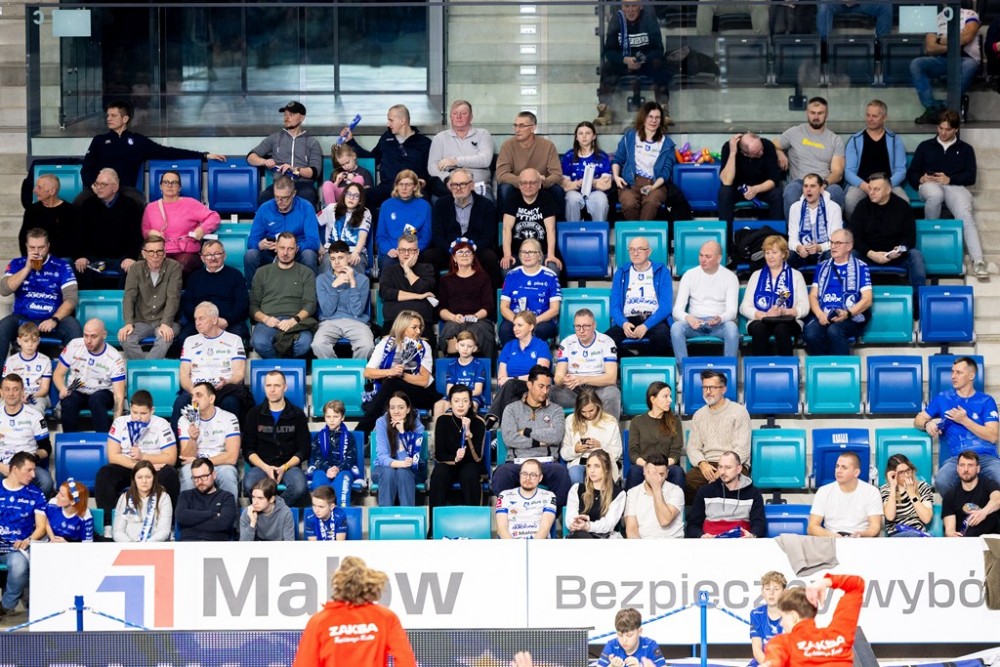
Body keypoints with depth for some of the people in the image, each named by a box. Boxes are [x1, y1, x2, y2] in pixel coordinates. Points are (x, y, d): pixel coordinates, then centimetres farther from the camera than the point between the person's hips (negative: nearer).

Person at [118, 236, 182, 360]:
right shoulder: (136, 269, 3)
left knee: (165, 338, -36)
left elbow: (173, 298, -12)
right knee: (125, 338, -29)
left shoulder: (174, 268, -4)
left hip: (165, 322, -2)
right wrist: (128, 323, -20)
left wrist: (165, 324, -26)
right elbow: (129, 297, -4)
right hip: (142, 321, 2)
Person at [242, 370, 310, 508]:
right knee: (249, 485, -35)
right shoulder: (254, 414, 9)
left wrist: (284, 467, -10)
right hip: (261, 465, 0)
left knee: (299, 487, -35)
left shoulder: (297, 415, 8)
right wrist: (266, 468, -11)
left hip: (290, 465, 0)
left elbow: (303, 450, 6)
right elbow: (248, 450, 6)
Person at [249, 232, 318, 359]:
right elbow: (253, 305, 17)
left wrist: (295, 320, -13)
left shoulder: (306, 273, 18)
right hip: (267, 321, 1)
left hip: (296, 322, -1)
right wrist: (265, 318, -6)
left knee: (304, 343, -38)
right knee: (259, 342, -37)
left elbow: (310, 304, 7)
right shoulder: (263, 273, 22)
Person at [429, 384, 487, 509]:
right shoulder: (442, 421, -10)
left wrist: (469, 434, -32)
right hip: (448, 464, 1)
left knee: (469, 475, -34)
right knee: (439, 474, -31)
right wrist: (454, 459, -29)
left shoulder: (478, 423, -13)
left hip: (470, 466, -1)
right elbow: (439, 455, -8)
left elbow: (477, 458, -18)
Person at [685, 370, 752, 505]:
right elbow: (693, 447, 12)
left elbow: (742, 449, -6)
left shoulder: (739, 412, 1)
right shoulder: (699, 415, 17)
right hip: (706, 466, 4)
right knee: (685, 482, -29)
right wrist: (702, 464, -10)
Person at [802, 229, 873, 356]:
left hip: (851, 317, -3)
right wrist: (820, 314, -7)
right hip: (823, 316, 3)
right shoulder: (822, 267, 21)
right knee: (810, 333, -31)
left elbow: (867, 300, 1)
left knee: (834, 331, -38)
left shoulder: (860, 268, 9)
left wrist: (847, 314, -16)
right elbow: (813, 296, 15)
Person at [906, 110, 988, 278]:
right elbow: (911, 173, 17)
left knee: (965, 214, -34)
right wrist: (920, 179, -7)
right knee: (936, 194, -42)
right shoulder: (925, 146, 21)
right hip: (929, 186, 1)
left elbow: (970, 177, 7)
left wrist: (949, 179, -11)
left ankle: (978, 260, -49)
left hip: (954, 186, -1)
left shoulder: (965, 149, 19)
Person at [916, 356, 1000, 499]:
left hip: (986, 457, -1)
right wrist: (927, 424, -3)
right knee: (941, 481, -36)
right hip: (956, 458, 1)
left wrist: (964, 420, -6)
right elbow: (918, 420, 22)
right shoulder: (943, 398, 18)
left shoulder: (986, 401, 13)